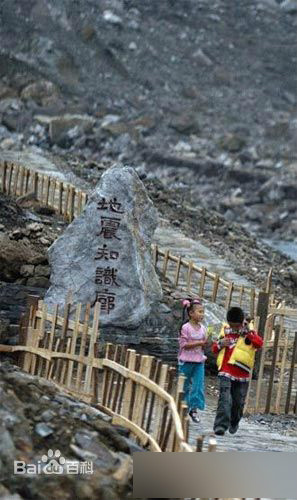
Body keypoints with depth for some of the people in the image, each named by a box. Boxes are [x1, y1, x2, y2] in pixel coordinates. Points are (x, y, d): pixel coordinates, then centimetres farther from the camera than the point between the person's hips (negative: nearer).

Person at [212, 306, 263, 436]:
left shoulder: (249, 333, 1)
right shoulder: (225, 332, 8)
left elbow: (259, 343, -17)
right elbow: (214, 349, 16)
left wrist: (248, 333, -24)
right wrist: (220, 343, -5)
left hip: (242, 374, 0)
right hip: (226, 372, 0)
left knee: (238, 401, 11)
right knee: (224, 398, -16)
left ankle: (234, 423, 35)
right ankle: (221, 425, -21)